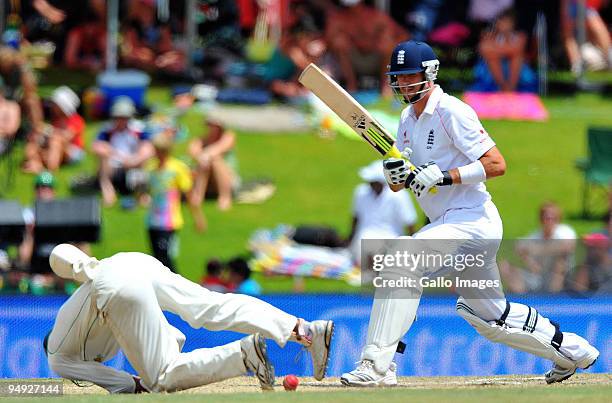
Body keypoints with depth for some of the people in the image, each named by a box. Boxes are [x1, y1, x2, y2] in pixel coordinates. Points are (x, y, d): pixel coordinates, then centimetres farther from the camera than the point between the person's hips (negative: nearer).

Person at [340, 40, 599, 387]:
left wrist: (441, 176, -26)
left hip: (473, 220, -10)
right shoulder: (409, 119, 13)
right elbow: (398, 185, 14)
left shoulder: (451, 112, -13)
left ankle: (377, 366, -26)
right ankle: (572, 352, 34)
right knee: (489, 315, 18)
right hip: (451, 224, 10)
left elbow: (497, 165, -20)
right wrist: (396, 172, -10)